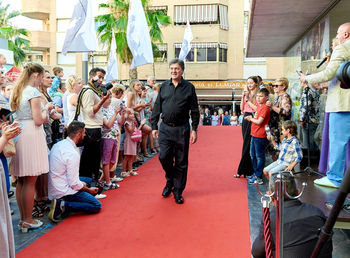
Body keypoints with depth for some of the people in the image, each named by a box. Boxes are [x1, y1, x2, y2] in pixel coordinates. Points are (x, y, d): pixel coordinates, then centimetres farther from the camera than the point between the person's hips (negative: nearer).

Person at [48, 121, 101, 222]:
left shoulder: (57, 145, 4)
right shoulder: (72, 153, -24)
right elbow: (74, 184, -22)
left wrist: (81, 183, 14)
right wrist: (89, 190, -3)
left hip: (54, 189, 9)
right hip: (63, 192, -9)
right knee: (97, 206, -5)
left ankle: (61, 203, 10)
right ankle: (63, 206, -12)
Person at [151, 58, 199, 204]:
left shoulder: (189, 87, 3)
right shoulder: (164, 86, 10)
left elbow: (194, 110, 3)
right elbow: (157, 108, 11)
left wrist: (194, 129, -3)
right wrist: (154, 126, 6)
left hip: (182, 129, -2)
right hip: (165, 128, 2)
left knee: (181, 162, 3)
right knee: (164, 157, -4)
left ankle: (178, 191, 18)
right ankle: (170, 181, 26)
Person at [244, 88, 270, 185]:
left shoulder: (265, 108, -15)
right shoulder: (259, 106, 12)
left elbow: (259, 121, -22)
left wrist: (251, 119, -5)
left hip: (260, 136, -9)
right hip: (254, 134, 9)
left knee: (259, 156, -1)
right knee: (253, 155, 18)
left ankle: (258, 177, 5)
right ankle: (256, 172, 31)